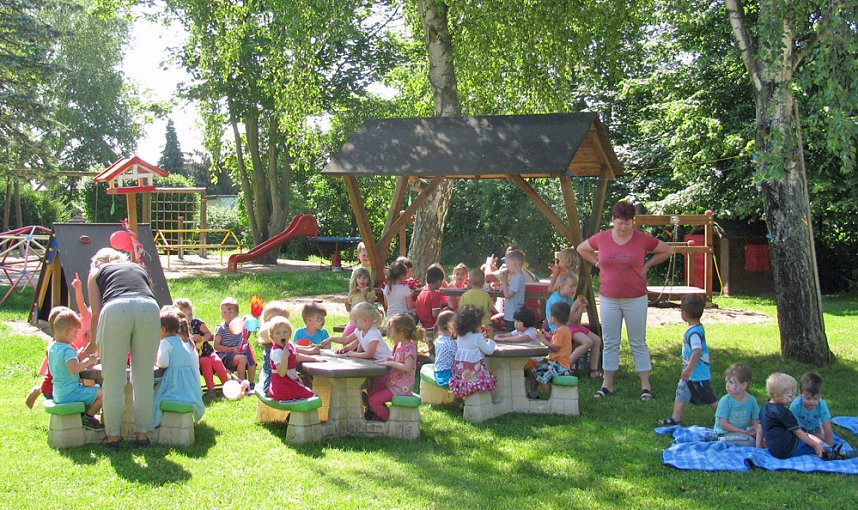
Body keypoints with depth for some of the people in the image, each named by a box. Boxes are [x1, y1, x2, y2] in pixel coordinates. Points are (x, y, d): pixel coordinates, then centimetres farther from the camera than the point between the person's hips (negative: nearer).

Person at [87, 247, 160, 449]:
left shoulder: (96, 272, 30)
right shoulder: (139, 268, 37)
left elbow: (96, 314, 21)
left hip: (115, 310, -2)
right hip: (149, 308, 2)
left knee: (113, 378, 7)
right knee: (144, 377, 11)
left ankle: (113, 436, 13)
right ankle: (142, 434, 16)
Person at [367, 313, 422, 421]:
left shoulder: (409, 348, -20)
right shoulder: (399, 345, 9)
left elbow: (408, 367, -31)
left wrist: (390, 363, -26)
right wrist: (387, 359, 5)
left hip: (402, 388, -10)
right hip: (393, 384, 10)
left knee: (374, 400, -14)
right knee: (370, 396, 13)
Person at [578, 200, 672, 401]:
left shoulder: (642, 239, -6)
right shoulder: (602, 238, -1)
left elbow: (667, 250, 5)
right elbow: (581, 249, 16)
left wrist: (646, 265, 0)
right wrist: (598, 263, 5)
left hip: (635, 299, -2)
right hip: (608, 299, 2)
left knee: (638, 343, 4)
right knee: (610, 342, 8)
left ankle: (645, 385, 10)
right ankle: (607, 384, 16)